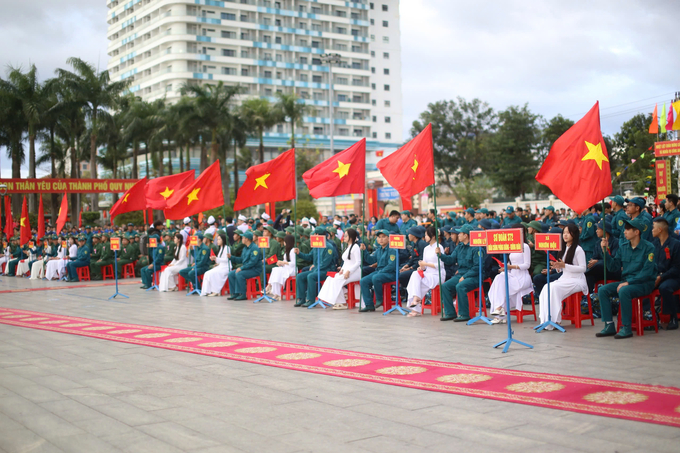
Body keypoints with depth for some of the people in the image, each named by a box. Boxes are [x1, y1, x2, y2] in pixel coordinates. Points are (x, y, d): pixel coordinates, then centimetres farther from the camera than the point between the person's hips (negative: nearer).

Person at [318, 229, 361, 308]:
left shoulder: (355, 247, -8)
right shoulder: (347, 247, 20)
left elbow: (358, 262, -14)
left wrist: (348, 271, -21)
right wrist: (342, 269, 3)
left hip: (355, 272, -9)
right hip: (346, 271, 9)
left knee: (337, 281, -26)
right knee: (330, 279, -11)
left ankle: (342, 303, -19)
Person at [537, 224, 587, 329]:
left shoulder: (578, 250, -7)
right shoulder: (564, 248, 16)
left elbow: (583, 268, -14)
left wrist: (564, 265, -19)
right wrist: (557, 267, -3)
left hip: (577, 280, -7)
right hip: (564, 278, 7)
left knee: (554, 288, -31)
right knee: (546, 288, -21)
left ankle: (555, 320, -25)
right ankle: (546, 320, -23)